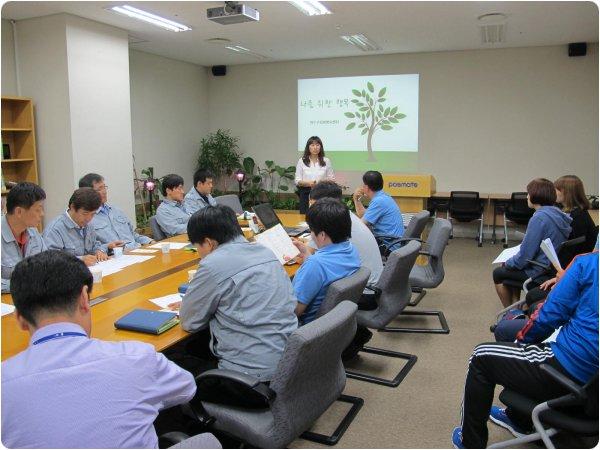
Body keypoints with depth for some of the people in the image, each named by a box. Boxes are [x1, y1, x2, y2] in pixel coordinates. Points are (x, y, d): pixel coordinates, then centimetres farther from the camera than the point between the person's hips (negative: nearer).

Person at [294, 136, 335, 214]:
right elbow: (297, 181, 2)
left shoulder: (326, 161, 5)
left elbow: (332, 179, 7)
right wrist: (308, 183, -17)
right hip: (306, 194, 0)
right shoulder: (302, 161, 4)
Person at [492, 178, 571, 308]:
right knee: (512, 267, 26)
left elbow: (524, 256, -22)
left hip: (541, 273, -9)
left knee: (498, 273, 10)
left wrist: (507, 263, -2)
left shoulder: (539, 218, -24)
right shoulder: (558, 213, 4)